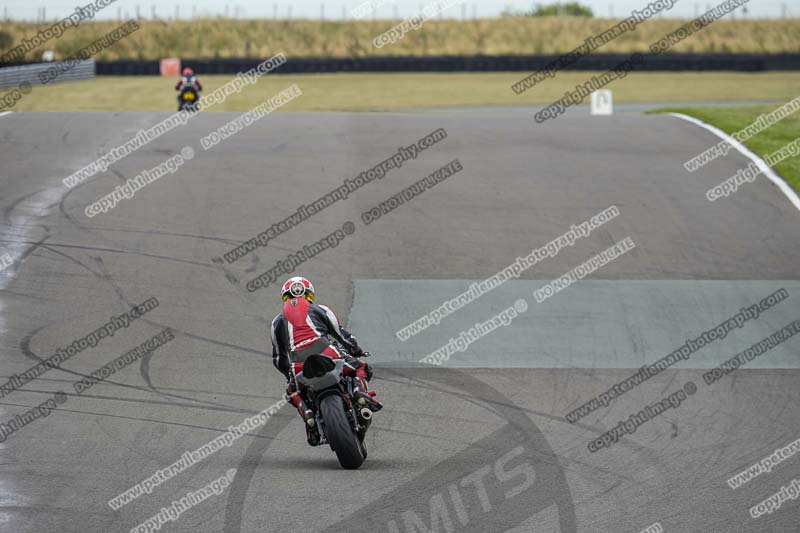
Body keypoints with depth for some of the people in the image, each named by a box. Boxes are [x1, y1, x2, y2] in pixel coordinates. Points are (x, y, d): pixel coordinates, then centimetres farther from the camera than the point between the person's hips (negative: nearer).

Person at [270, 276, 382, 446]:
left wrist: (289, 373, 42)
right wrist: (358, 351, 36)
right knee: (361, 369, 19)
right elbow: (342, 335, 19)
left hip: (299, 367, 1)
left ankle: (307, 414, -1)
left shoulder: (278, 321, 24)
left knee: (293, 393, 29)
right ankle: (360, 390, -13)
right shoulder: (320, 310, 20)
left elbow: (278, 358, 25)